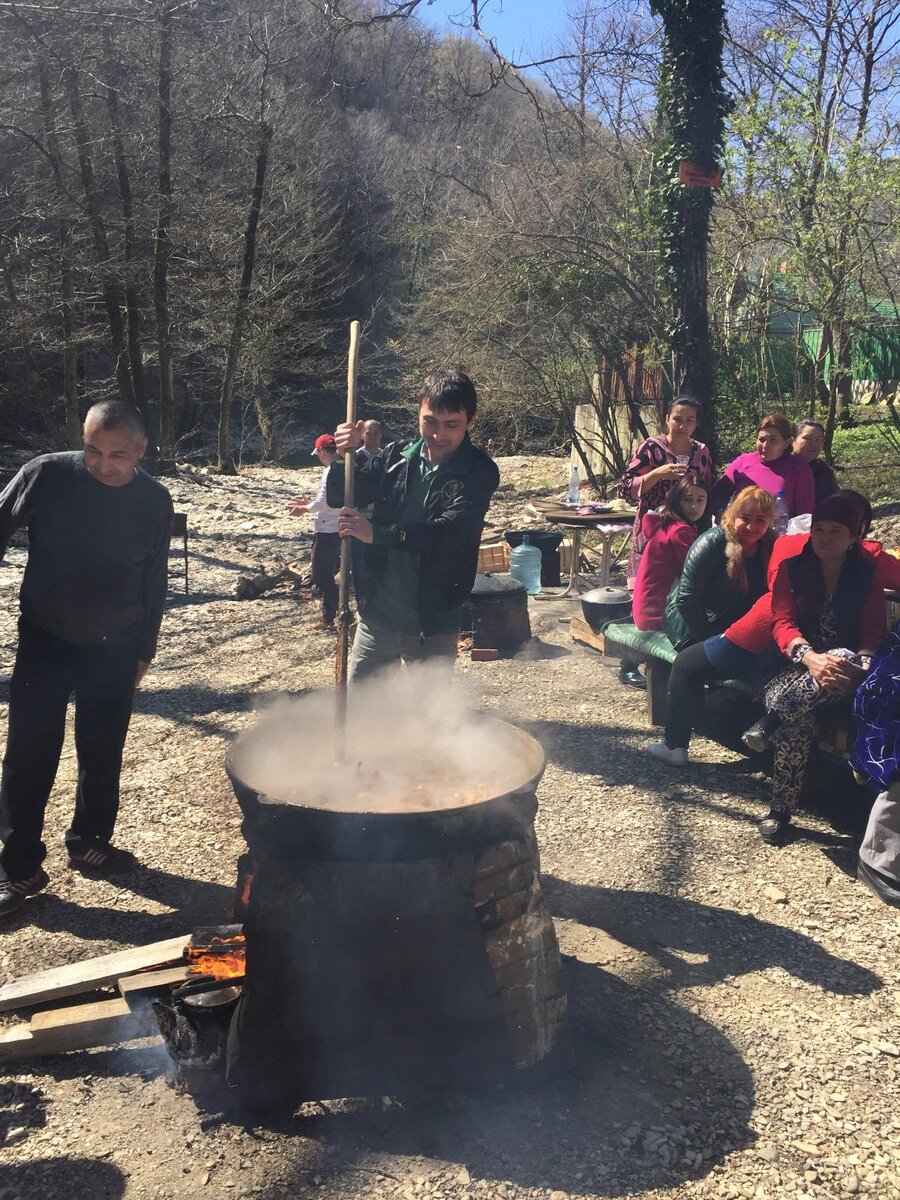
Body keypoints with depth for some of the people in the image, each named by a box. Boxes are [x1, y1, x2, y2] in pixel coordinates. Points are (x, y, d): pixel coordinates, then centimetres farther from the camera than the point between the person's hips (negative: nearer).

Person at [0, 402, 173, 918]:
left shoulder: (155, 501, -6)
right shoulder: (47, 475, -15)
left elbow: (155, 580, 4)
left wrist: (145, 649, 9)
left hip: (115, 650, 2)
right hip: (45, 642, -2)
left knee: (103, 753, 13)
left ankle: (90, 842, 33)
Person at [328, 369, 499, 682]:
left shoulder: (479, 473, -12)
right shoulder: (396, 456, 0)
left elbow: (448, 533, -25)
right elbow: (340, 497, 2)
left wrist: (377, 533, -35)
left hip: (432, 624, -4)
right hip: (376, 615, 4)